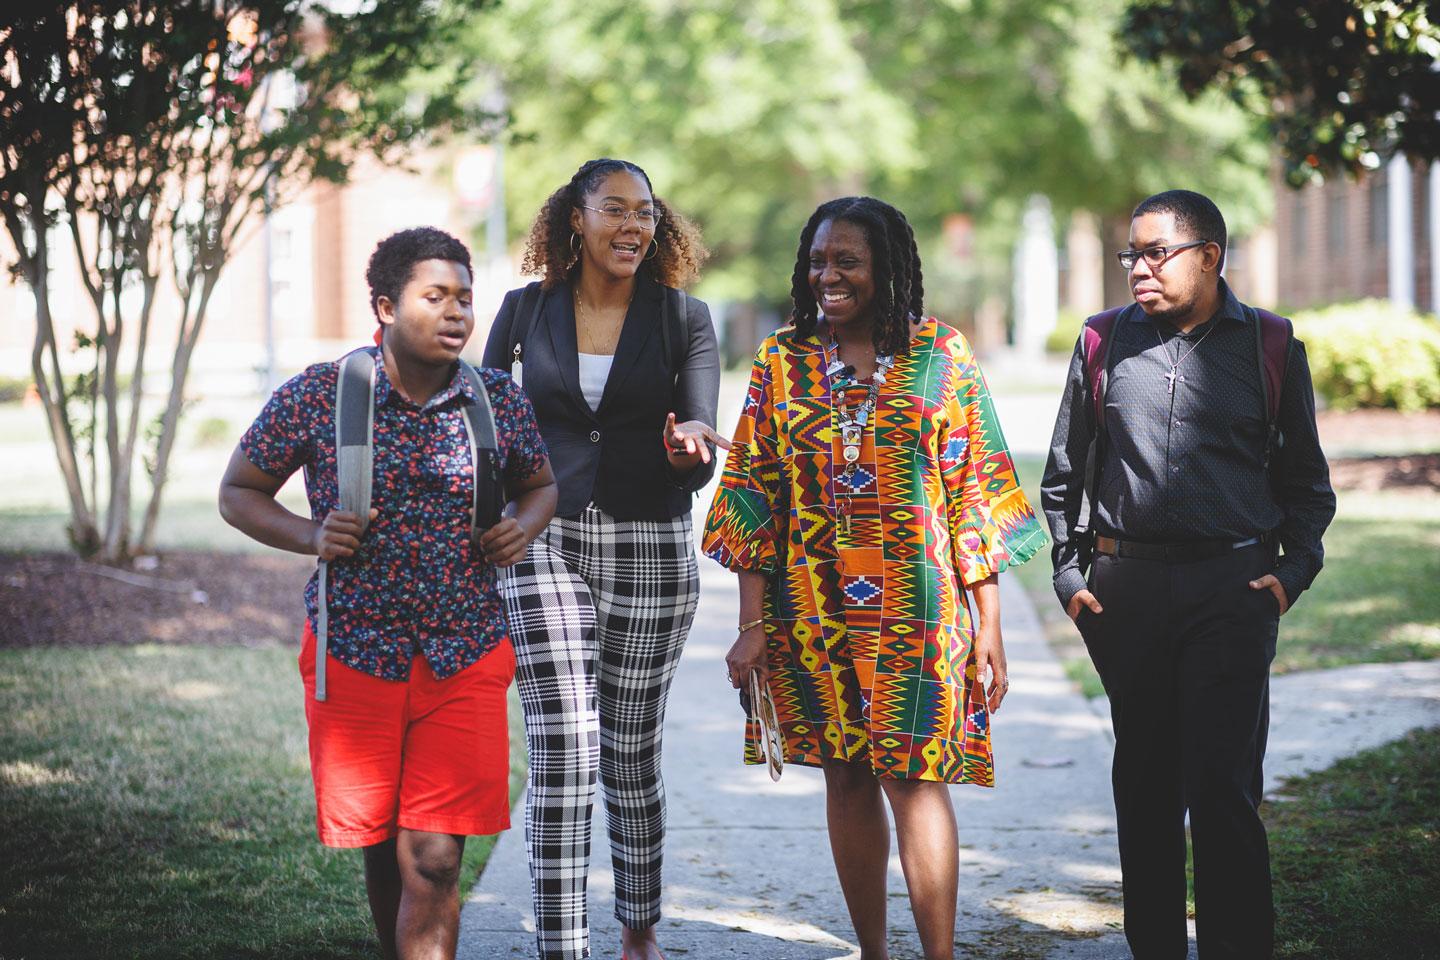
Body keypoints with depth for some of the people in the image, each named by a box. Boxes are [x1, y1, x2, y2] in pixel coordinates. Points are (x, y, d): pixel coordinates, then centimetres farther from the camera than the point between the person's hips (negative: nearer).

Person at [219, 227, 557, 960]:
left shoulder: (499, 400, 1)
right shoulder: (317, 397, -5)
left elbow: (541, 484, 19)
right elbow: (237, 492, 4)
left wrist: (524, 530, -4)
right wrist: (310, 536, -14)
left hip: (466, 658, 0)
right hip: (353, 653, 0)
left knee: (434, 862, -8)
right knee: (383, 854, 11)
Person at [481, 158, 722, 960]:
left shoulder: (685, 318, 2)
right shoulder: (527, 312, 4)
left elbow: (700, 456, -6)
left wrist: (693, 447, -28)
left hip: (651, 549, 0)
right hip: (547, 543, 0)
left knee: (631, 755, 9)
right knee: (562, 756, -10)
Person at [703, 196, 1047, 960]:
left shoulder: (941, 355, 1)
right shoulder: (782, 361, 6)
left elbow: (975, 491, 0)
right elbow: (757, 493, 6)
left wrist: (987, 626, -3)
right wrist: (753, 622, 0)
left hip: (916, 605, -2)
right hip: (814, 605, 3)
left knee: (914, 779, -8)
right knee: (846, 780, 8)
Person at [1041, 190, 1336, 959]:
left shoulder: (1270, 346, 4)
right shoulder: (1106, 341, 7)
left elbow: (1307, 480, 12)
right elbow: (1064, 473, 15)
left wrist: (1294, 570, -1)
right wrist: (1070, 575, 8)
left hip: (1233, 585, -2)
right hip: (1128, 587, 2)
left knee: (1222, 786, -9)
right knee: (1144, 782, 8)